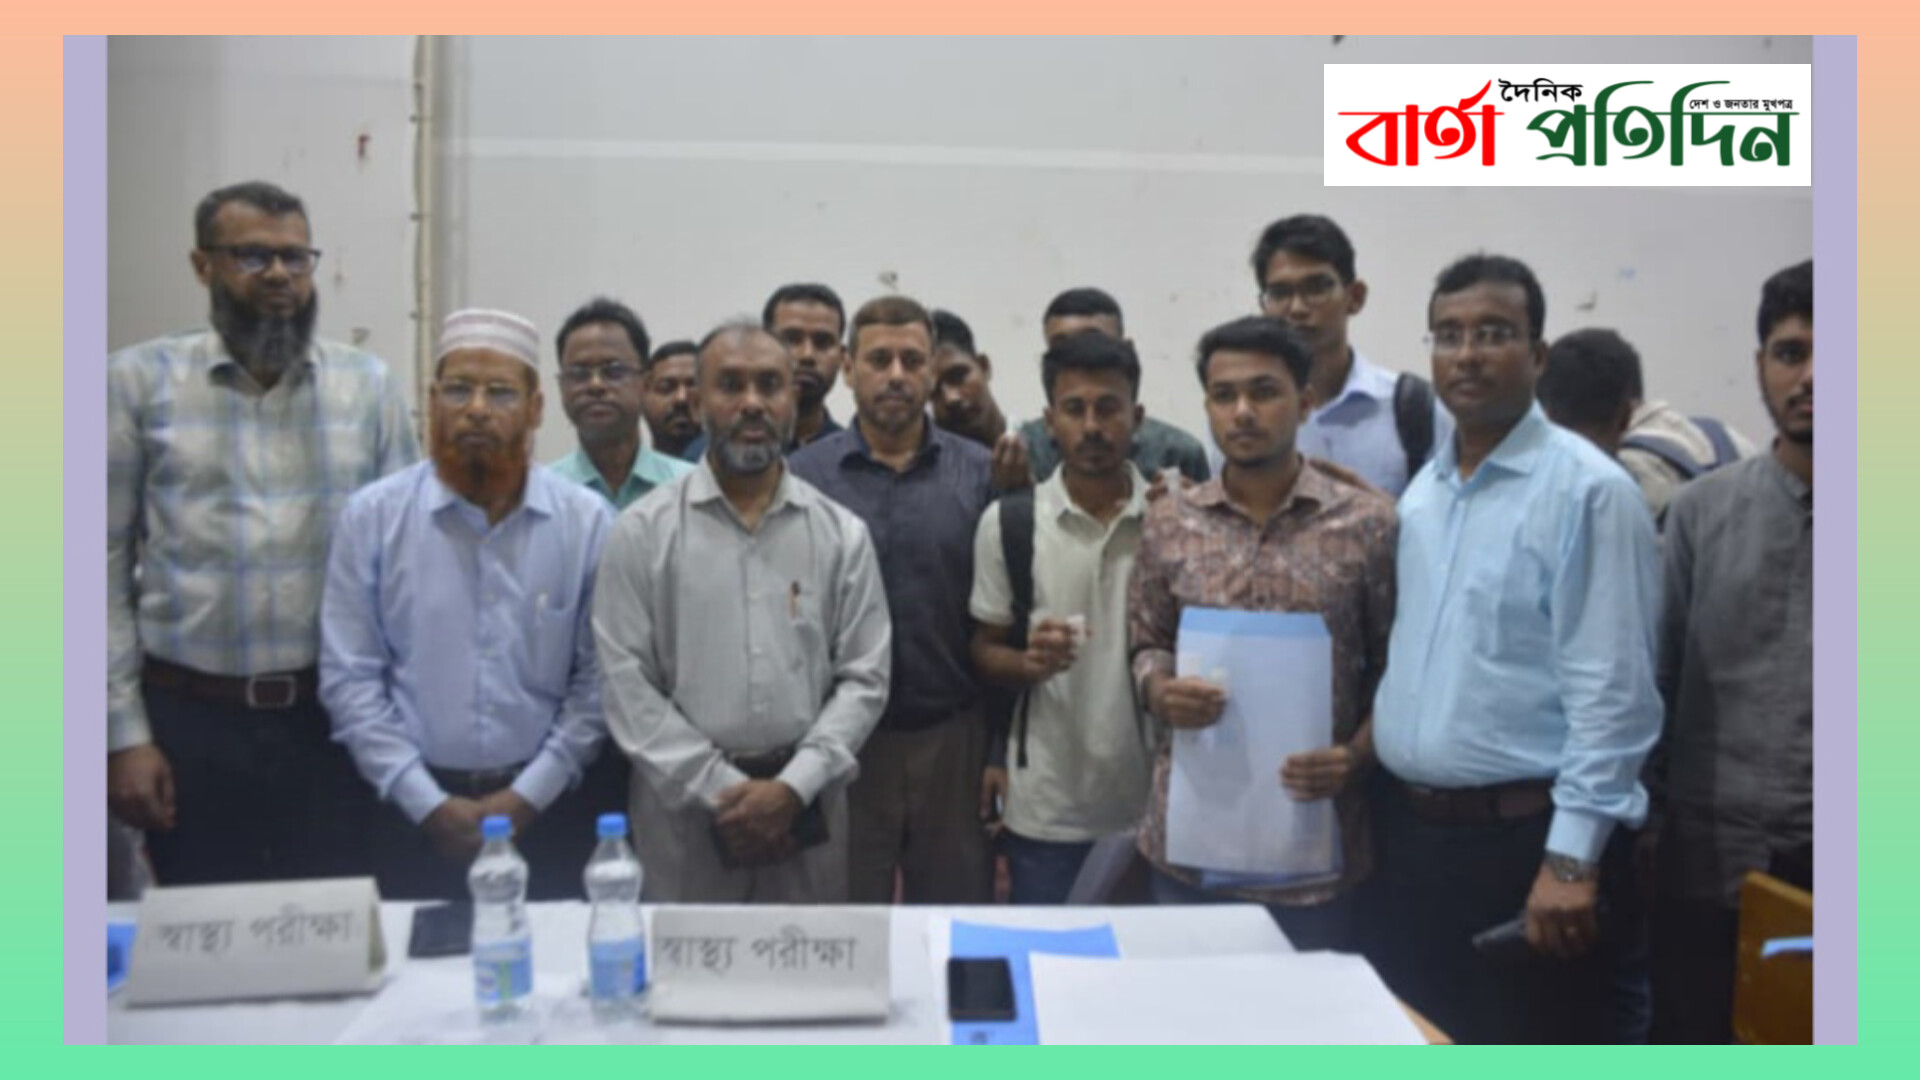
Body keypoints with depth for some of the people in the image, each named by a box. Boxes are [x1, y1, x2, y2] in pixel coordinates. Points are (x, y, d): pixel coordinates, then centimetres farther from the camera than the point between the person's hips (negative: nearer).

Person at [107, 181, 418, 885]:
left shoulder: (369, 385, 5)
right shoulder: (140, 380, 2)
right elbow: (108, 564, 1)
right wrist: (124, 733, -3)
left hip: (336, 717, 1)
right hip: (192, 719, 0)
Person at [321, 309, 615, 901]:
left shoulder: (587, 520, -3)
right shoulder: (371, 515, -3)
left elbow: (599, 679, -3)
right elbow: (349, 679, -4)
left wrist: (526, 797, -8)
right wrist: (430, 803, -9)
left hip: (548, 811, 0)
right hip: (412, 812, 0)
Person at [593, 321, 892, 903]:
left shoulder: (841, 533, 3)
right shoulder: (641, 532, -2)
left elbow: (864, 677, 1)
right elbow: (628, 686, -5)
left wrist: (793, 786, -10)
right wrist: (721, 790, -10)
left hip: (807, 806, 2)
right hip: (682, 807, -1)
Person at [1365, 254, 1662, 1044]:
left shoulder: (1588, 491, -12)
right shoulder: (1421, 489, 9)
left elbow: (1610, 690, -15)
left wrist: (1573, 856, -17)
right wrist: (1370, 768, 10)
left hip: (1521, 836, -6)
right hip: (1407, 828, 7)